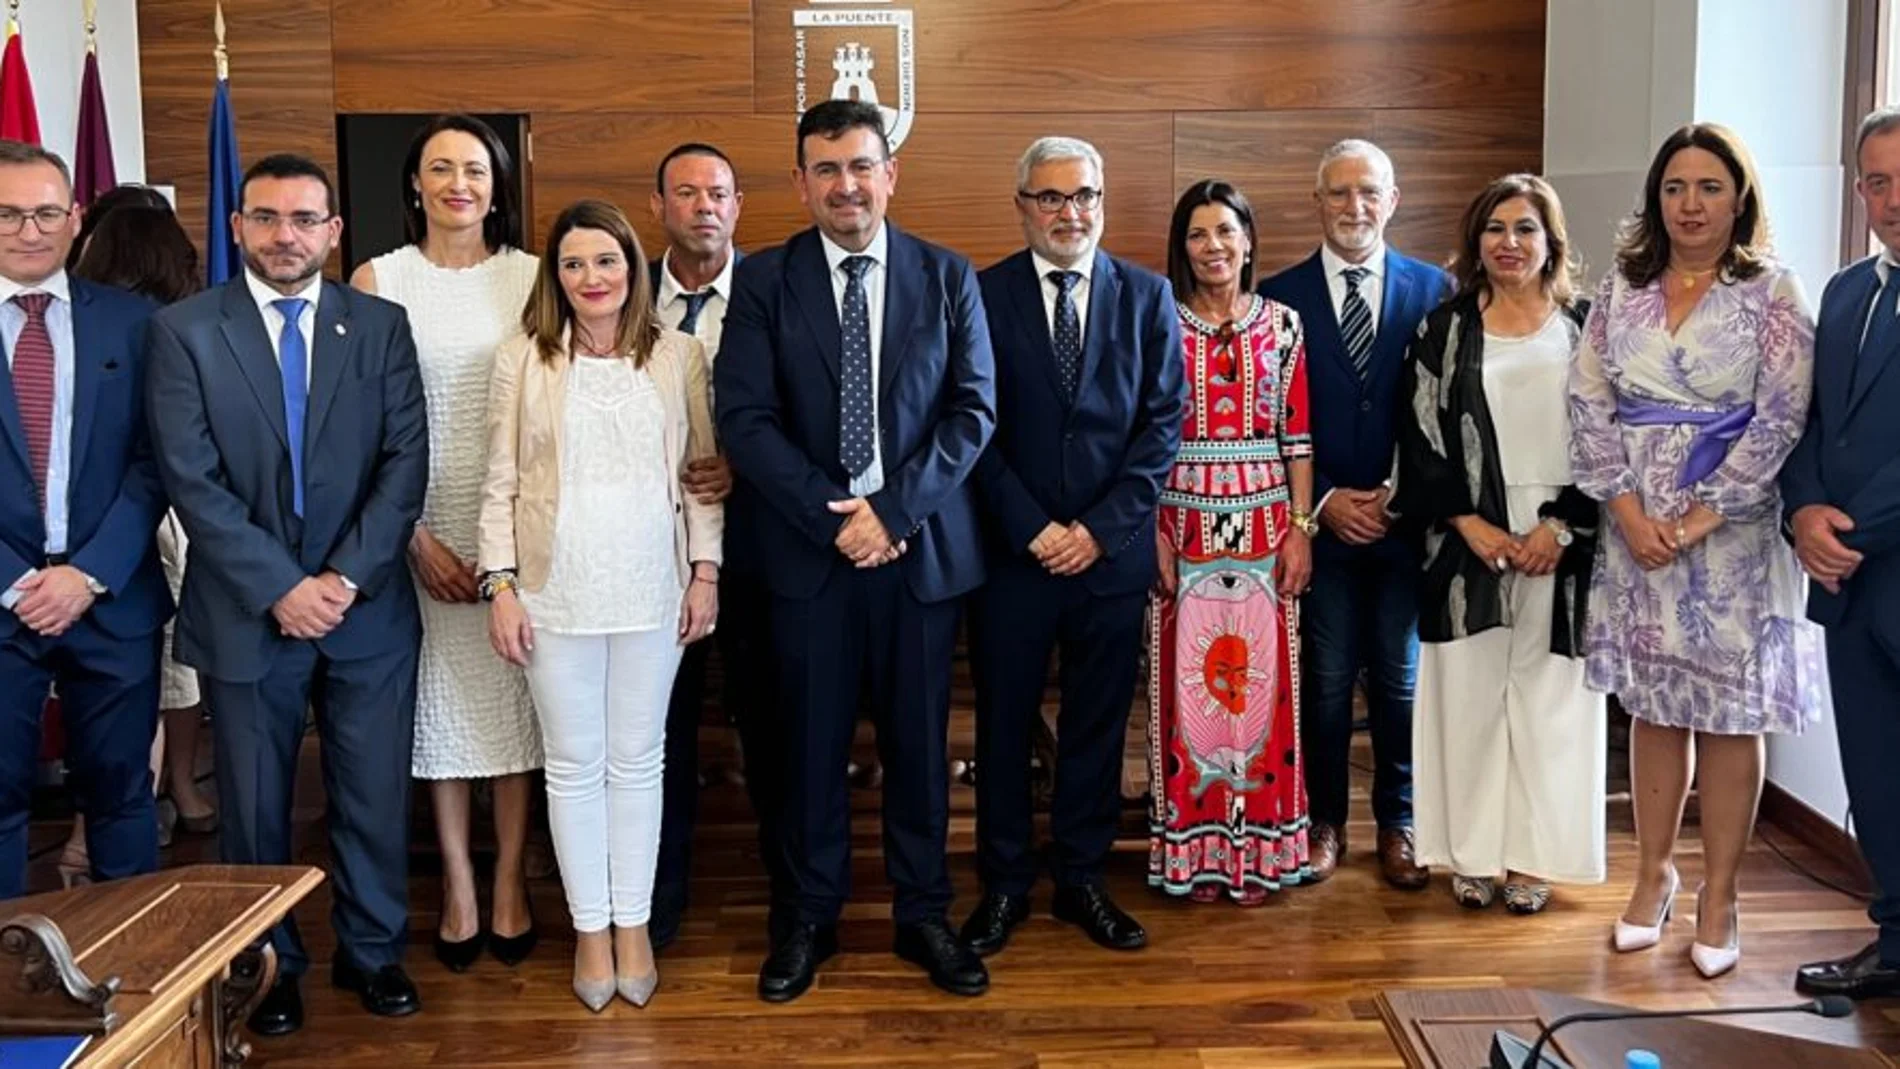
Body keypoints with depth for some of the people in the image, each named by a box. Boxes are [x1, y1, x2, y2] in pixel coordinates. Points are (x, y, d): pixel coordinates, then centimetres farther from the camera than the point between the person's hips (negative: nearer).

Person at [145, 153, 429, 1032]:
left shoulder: (381, 326, 4)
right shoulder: (184, 330, -1)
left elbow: (407, 463, -2)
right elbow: (192, 479, -8)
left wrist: (347, 577, -11)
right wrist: (280, 587, -14)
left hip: (368, 606, 1)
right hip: (246, 611, -1)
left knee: (374, 796, 9)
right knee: (254, 803, 12)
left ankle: (372, 951, 27)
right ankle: (270, 963, 29)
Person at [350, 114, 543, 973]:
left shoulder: (533, 277, 3)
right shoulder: (378, 281, 1)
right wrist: (415, 537, -10)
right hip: (420, 523, 0)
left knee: (515, 693, 6)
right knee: (440, 696, 7)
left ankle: (510, 880, 19)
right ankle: (457, 882, 20)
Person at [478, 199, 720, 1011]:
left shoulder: (680, 356, 1)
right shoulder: (521, 361, 0)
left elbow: (702, 471, 5)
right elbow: (501, 483, 1)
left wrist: (705, 571, -1)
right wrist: (501, 585, -5)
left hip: (651, 593, 1)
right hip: (557, 594, 0)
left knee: (638, 760, 11)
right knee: (573, 765, 9)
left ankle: (633, 924, 24)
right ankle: (590, 928, 23)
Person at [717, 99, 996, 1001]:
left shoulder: (948, 277, 3)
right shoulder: (763, 280, 0)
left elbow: (972, 411, -3)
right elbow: (743, 418, -7)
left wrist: (891, 509, -13)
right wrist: (833, 517, -14)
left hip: (922, 545, 1)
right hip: (808, 546, 0)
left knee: (919, 740, 10)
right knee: (813, 741, 9)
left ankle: (923, 915, 26)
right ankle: (812, 918, 26)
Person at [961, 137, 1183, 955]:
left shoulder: (1147, 296, 5)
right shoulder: (982, 295, 0)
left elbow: (1163, 423, 0)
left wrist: (1102, 527, -9)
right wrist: (1032, 527, -11)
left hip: (1113, 546, 1)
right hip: (1011, 548, -1)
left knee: (1098, 721, 10)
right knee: (1004, 721, 8)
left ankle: (1082, 880, 25)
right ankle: (1003, 885, 22)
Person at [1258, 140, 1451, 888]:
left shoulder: (1434, 290, 3)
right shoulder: (1280, 295, 0)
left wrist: (1401, 496, -7)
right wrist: (1324, 501, -8)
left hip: (1406, 519, 1)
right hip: (1319, 520, -1)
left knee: (1400, 679, 9)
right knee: (1325, 680, 6)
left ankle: (1398, 822, 24)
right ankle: (1324, 820, 21)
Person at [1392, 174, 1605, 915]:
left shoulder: (1585, 327, 5)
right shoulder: (1444, 330, 5)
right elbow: (1421, 437, 1)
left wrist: (1561, 526, -10)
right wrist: (1471, 525, -9)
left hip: (1561, 544, 0)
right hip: (1468, 542, 0)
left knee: (1548, 698, 5)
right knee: (1469, 695, 4)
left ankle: (1533, 856, 16)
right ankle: (1473, 852, 15)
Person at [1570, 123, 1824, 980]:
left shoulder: (1770, 292, -2)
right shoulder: (1622, 288, 6)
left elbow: (1780, 420, -9)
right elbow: (1589, 402, 2)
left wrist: (1700, 517, -14)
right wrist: (1628, 511, -9)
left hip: (1731, 531, -3)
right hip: (1635, 527, 3)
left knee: (1727, 715, 4)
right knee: (1652, 707, 11)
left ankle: (1718, 896, 16)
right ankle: (1653, 872, 25)